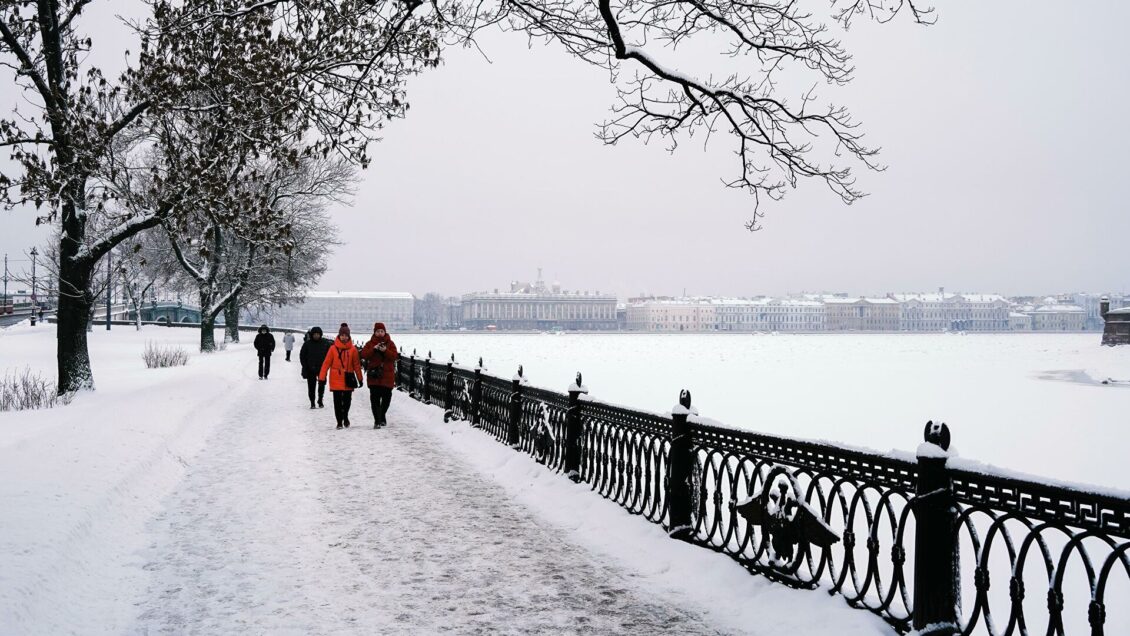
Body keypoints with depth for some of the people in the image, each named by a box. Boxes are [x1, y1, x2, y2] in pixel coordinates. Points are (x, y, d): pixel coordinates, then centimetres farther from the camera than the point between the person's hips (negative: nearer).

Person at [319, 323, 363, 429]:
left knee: (347, 400, 5)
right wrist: (322, 378, -5)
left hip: (348, 380, 1)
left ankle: (345, 416, 31)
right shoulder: (333, 348, -3)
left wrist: (360, 378, 9)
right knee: (337, 402, 1)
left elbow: (357, 365, 7)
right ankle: (339, 421, 13)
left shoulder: (352, 349, 1)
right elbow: (326, 363, -2)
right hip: (336, 380, -1)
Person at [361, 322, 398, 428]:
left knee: (386, 397, 7)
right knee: (375, 398, -6)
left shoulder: (390, 343, 7)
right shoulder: (370, 343, 8)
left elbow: (394, 356, -5)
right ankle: (377, 420, -5)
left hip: (387, 375, 1)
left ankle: (382, 416, 30)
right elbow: (364, 354, -6)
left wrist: (385, 350, -21)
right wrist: (374, 349, -20)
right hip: (373, 375, -1)